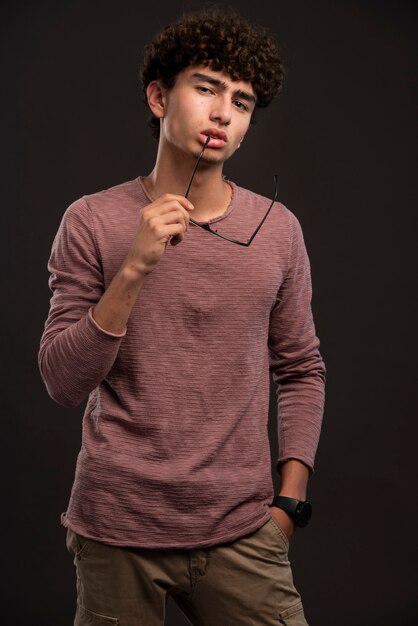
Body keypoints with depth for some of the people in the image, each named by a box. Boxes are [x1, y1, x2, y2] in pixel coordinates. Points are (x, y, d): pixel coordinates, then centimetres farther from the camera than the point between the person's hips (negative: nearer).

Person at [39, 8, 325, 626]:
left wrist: (289, 501, 2)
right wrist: (134, 269, -19)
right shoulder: (93, 221, -4)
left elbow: (301, 371, 9)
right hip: (117, 532, -1)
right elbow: (63, 383, -8)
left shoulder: (277, 230, 1)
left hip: (240, 533, 1)